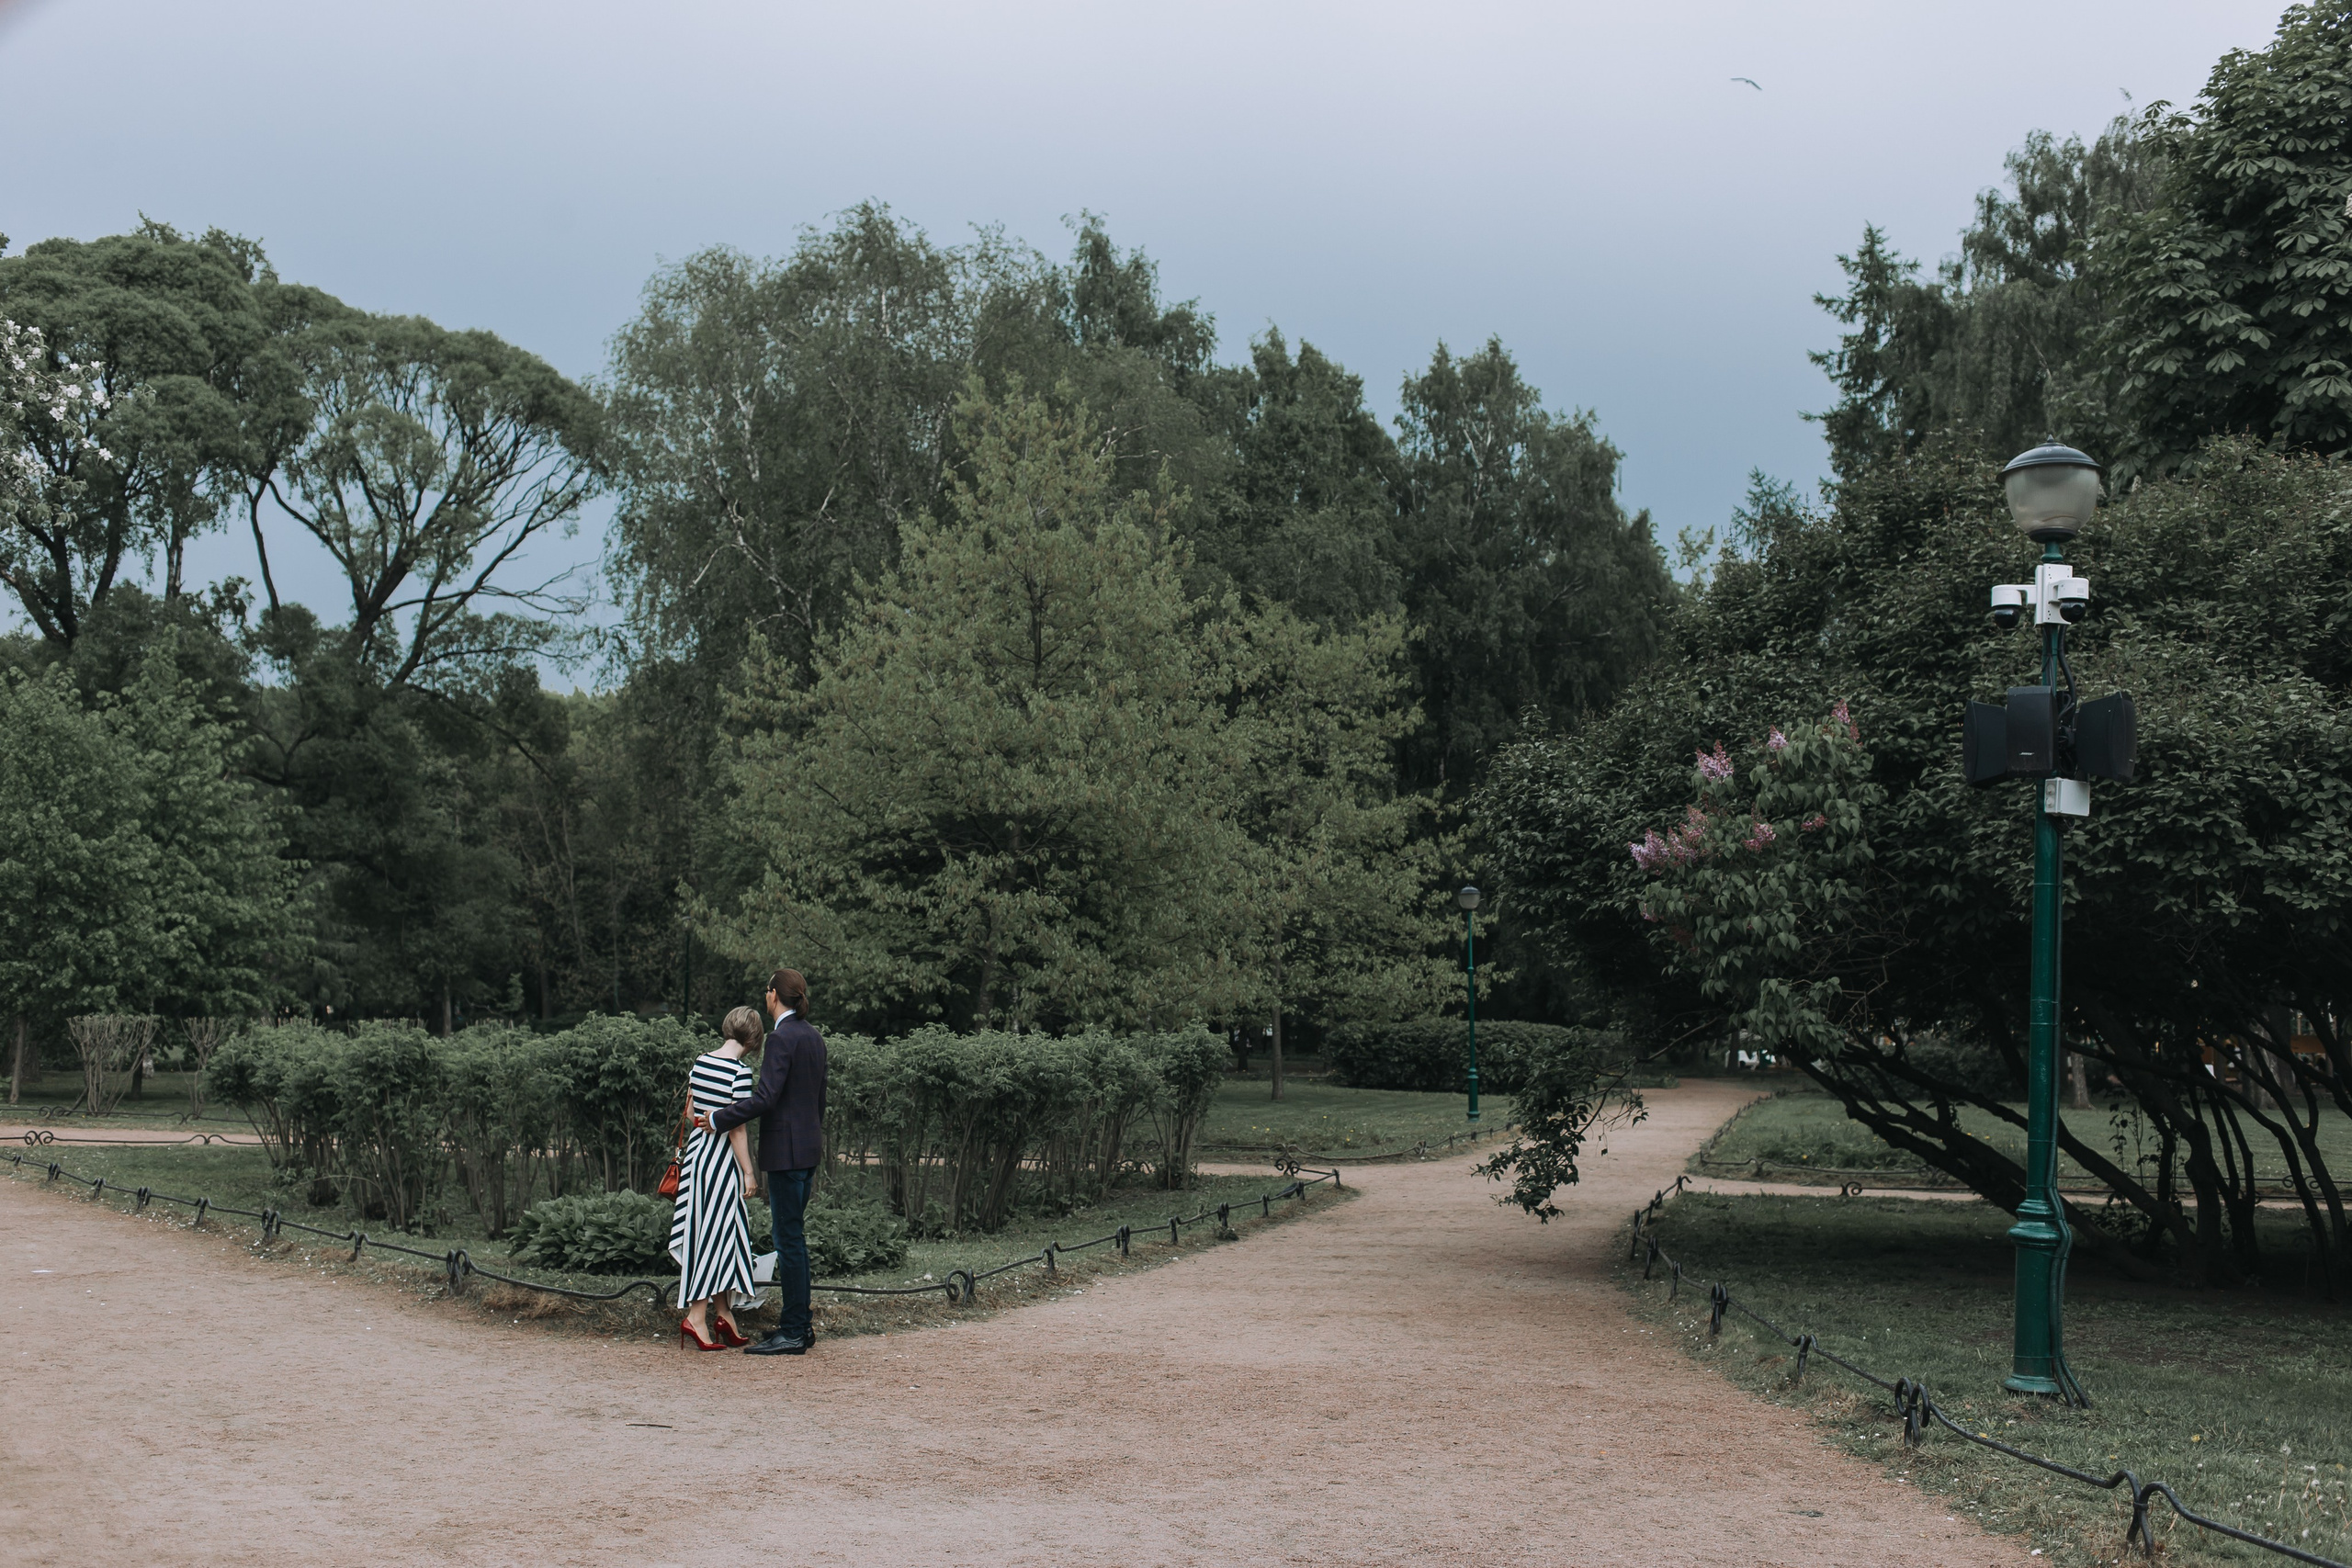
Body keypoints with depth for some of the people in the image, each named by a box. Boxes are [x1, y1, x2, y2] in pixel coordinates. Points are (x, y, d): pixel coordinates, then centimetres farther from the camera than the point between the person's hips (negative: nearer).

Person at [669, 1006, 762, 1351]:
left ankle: (723, 1313, 20)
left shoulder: (701, 1061, 6)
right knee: (715, 1232, 0)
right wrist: (748, 1172, -10)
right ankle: (696, 1316, 1)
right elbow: (737, 1128, -16)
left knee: (721, 1232, 14)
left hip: (697, 1151, 8)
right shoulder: (740, 1072, -16)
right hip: (721, 1158, -8)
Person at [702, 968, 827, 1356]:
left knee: (788, 1239, -5)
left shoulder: (781, 1037, -15)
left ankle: (793, 1334, -2)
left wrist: (719, 1119, -12)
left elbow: (766, 1097, -21)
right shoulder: (813, 1037, 13)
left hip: (785, 1149, -9)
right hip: (809, 1147, 9)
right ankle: (801, 1324, 21)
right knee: (793, 1237, 16)